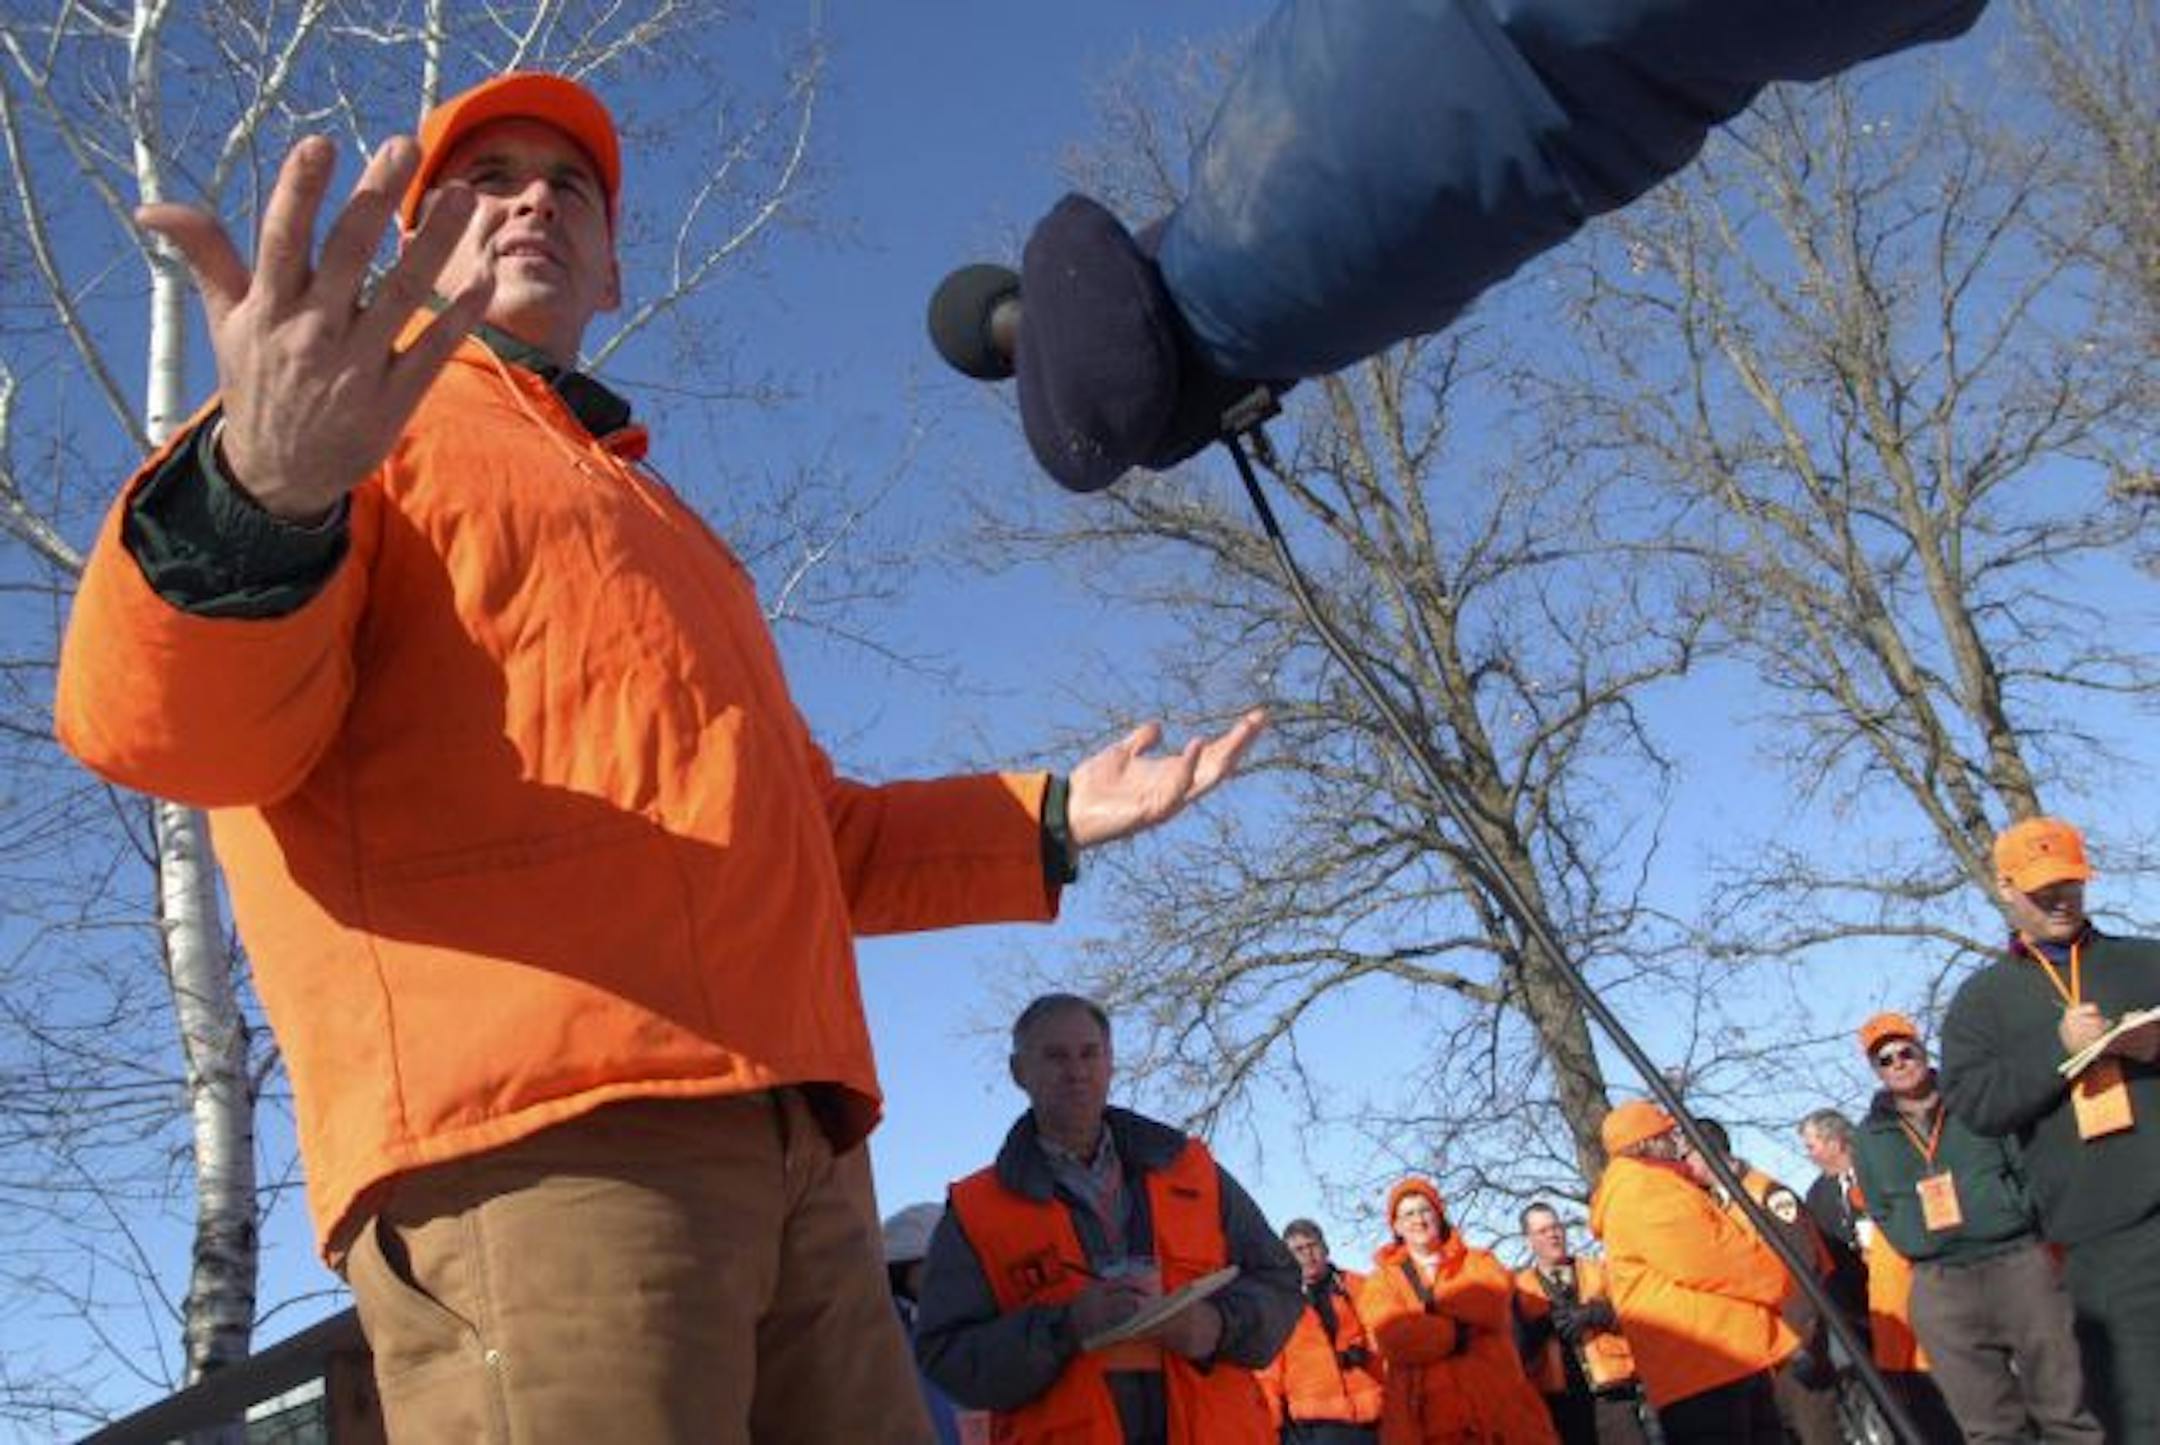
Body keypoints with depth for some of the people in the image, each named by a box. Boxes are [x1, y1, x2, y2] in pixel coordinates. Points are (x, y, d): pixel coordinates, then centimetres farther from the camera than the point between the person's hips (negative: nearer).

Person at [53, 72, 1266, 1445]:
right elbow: (159, 719, -7)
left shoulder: (658, 525, 33)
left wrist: (1043, 823, 24)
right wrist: (259, 497, -29)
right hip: (529, 1136, -7)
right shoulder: (358, 431, 11)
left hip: (791, 1149, 7)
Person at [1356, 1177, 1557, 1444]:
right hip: (1428, 1420, -1)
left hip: (1498, 1410, 1)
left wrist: (1434, 1299, -3)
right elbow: (1393, 1336, -8)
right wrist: (1458, 1332, -7)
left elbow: (1494, 1301, -8)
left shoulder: (1478, 1261, 16)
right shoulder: (1382, 1281, 12)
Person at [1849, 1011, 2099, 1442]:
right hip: (1939, 1285, 1)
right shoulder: (1870, 1136, 12)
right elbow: (1880, 1212, 16)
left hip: (2019, 1261, -1)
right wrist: (1915, 1243, 3)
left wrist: (2019, 1214, -4)